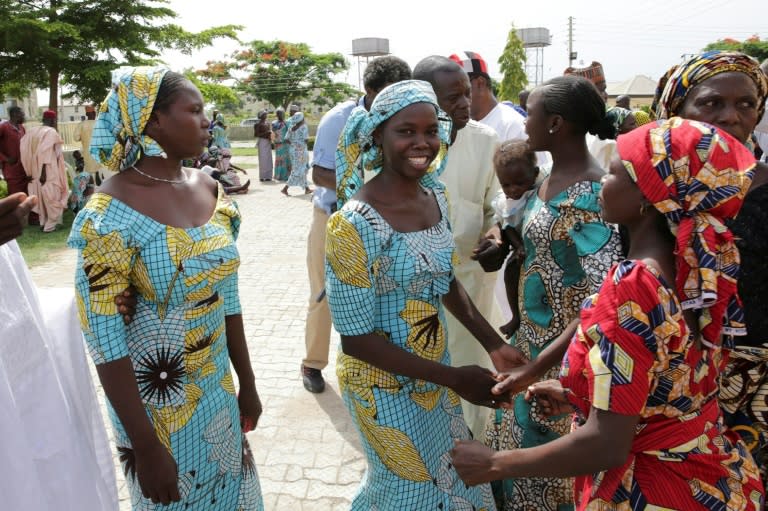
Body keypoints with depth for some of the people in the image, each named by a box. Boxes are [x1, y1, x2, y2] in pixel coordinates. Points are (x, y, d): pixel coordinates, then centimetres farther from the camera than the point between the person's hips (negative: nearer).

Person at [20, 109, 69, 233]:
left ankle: (43, 222, 25)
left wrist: (31, 170, 7)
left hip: (35, 172, 7)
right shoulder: (51, 132, -15)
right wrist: (43, 172, -20)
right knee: (52, 197, 4)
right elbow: (44, 152, -22)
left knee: (42, 196, 18)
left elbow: (24, 149, 2)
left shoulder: (31, 131, 6)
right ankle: (50, 225, 7)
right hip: (49, 172, -7)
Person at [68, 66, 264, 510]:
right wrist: (146, 448, -17)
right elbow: (104, 339, -19)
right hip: (157, 405, -5)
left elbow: (227, 298, 5)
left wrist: (247, 384, 10)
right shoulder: (110, 215, -21)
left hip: (217, 393, 6)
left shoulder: (211, 192, -2)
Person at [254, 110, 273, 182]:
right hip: (262, 142, -7)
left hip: (268, 142, 7)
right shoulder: (258, 124, -5)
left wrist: (271, 141, 13)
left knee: (269, 159, 5)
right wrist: (265, 133, -17)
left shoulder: (267, 123, 15)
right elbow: (255, 134, -9)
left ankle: (268, 176, 10)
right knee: (263, 160, -7)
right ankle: (262, 177, -3)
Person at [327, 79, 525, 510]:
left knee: (451, 474, 26)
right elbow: (356, 338, -22)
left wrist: (495, 345, 0)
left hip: (434, 369, 7)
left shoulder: (436, 196, -4)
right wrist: (453, 378, -23)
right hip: (387, 385, -7)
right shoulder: (356, 223, -26)